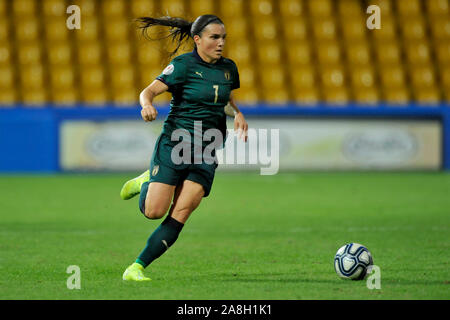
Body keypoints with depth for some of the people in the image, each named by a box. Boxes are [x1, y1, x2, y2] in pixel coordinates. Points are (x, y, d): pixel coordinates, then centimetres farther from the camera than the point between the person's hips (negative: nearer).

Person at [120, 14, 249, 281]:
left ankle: (136, 268, -5)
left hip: (207, 152, 4)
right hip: (175, 144, -4)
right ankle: (145, 183, 25)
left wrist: (238, 114, 8)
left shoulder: (228, 68, 9)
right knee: (154, 211, -11)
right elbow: (149, 91, -15)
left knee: (181, 214, -10)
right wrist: (147, 104, -38)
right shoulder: (184, 65, -7)